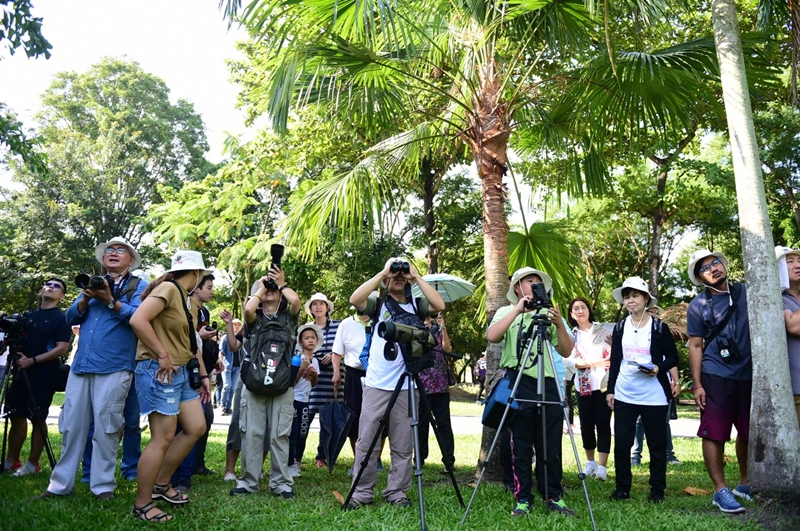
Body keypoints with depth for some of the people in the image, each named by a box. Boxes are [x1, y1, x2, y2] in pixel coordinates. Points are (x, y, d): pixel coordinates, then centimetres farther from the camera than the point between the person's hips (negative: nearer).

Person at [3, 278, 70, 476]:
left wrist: (32, 361, -18)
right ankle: (11, 461, 20)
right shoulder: (28, 315, 15)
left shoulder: (61, 318, -3)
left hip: (43, 374, -6)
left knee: (38, 419, -1)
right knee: (17, 416, 10)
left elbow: (62, 348, -11)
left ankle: (33, 464, 8)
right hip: (21, 372, 6)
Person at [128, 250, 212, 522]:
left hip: (182, 372, 10)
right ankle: (142, 505, 10)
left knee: (196, 428, 13)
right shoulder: (168, 289, -13)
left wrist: (204, 375, 18)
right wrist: (163, 355, -21)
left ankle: (161, 484, 27)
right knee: (163, 438, -5)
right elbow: (137, 320, -25)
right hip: (160, 372, -10)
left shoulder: (190, 302, 16)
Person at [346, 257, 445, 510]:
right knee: (366, 442, 2)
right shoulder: (378, 304, 6)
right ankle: (361, 492, 12)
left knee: (402, 445, 6)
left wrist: (416, 276, -8)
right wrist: (382, 272, -11)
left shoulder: (416, 305, 9)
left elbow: (439, 305, -11)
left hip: (407, 386, 1)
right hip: (376, 384, -1)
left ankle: (397, 491, 18)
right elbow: (354, 299, -13)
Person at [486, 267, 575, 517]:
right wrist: (518, 310, -18)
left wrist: (559, 324, -7)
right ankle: (523, 499, 13)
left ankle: (553, 497, 20)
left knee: (550, 447, 7)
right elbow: (492, 336, -16)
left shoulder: (548, 314, 14)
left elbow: (566, 352, 8)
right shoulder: (507, 311, 6)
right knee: (521, 447, 3)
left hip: (548, 385, 3)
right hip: (519, 385, -3)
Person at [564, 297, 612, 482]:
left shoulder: (603, 331, 7)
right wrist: (594, 363, -15)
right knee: (586, 424, 5)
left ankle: (602, 467, -3)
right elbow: (569, 360, -6)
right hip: (583, 385, 2)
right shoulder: (570, 335, 8)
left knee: (603, 424, -5)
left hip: (604, 383, -2)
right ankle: (590, 462, 24)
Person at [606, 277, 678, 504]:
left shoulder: (659, 327, -3)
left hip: (654, 396, -3)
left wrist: (658, 368, -19)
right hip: (624, 395, 3)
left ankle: (657, 490, 19)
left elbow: (673, 357, 1)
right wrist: (610, 390, 8)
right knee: (621, 443, 3)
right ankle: (622, 489, 15)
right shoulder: (619, 327, 7)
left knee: (657, 444, 5)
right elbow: (614, 361, 10)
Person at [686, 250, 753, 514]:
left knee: (749, 432, 13)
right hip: (716, 376, -3)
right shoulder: (698, 306, -3)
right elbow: (695, 346, -1)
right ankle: (721, 490, 5)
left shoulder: (746, 292, 5)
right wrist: (697, 384, -7)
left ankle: (745, 484, 29)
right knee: (714, 434, -4)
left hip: (750, 374, 4)